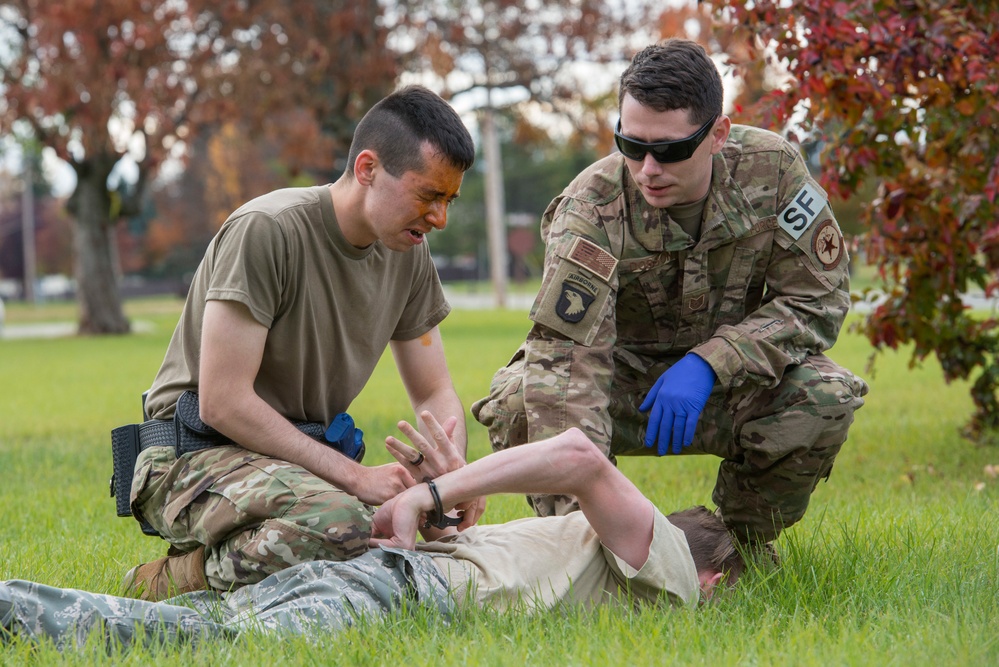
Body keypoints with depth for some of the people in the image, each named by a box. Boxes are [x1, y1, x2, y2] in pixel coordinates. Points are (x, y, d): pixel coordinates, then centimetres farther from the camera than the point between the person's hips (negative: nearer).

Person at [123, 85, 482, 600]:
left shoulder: (407, 254, 5)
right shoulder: (266, 230, -19)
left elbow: (435, 395, 12)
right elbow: (222, 403, -22)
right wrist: (353, 476, -23)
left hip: (302, 458, 8)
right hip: (196, 458, -8)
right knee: (338, 523, -37)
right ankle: (176, 581, -10)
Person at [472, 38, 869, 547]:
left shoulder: (771, 168, -19)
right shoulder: (591, 210, -27)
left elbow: (819, 298, -14)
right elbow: (566, 358, -35)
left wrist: (707, 362, -28)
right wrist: (580, 513, -47)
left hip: (723, 377, 2)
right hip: (620, 382, -1)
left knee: (826, 396, -28)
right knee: (521, 402, -31)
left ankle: (741, 541, -2)